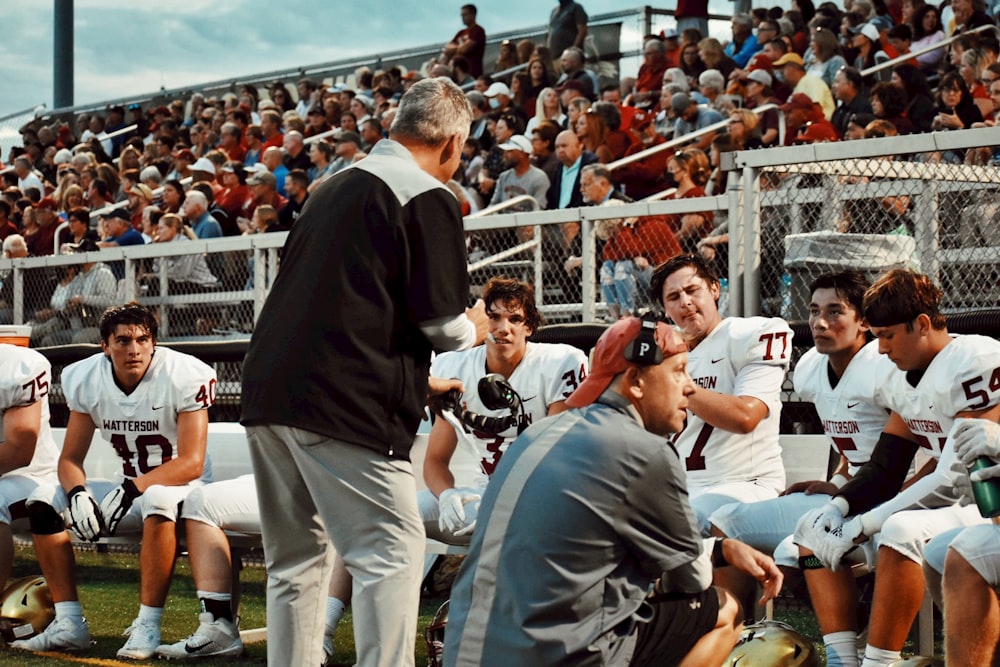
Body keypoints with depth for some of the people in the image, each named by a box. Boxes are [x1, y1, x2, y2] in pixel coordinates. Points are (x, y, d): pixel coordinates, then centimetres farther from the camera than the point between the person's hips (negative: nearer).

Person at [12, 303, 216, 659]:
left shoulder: (183, 377, -20)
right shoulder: (86, 380, -5)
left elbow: (191, 463, -23)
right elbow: (71, 458, 0)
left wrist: (131, 490, -33)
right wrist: (77, 493, -23)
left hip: (181, 487, -6)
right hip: (129, 489, 6)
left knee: (157, 499, -39)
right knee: (43, 502, -10)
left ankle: (147, 625, -32)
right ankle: (69, 623, -9)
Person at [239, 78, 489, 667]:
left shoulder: (335, 187, 20)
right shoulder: (430, 199, -4)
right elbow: (442, 322, -7)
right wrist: (473, 330, 16)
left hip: (268, 391, 8)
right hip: (342, 405, -8)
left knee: (297, 561, 15)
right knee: (393, 551, -6)